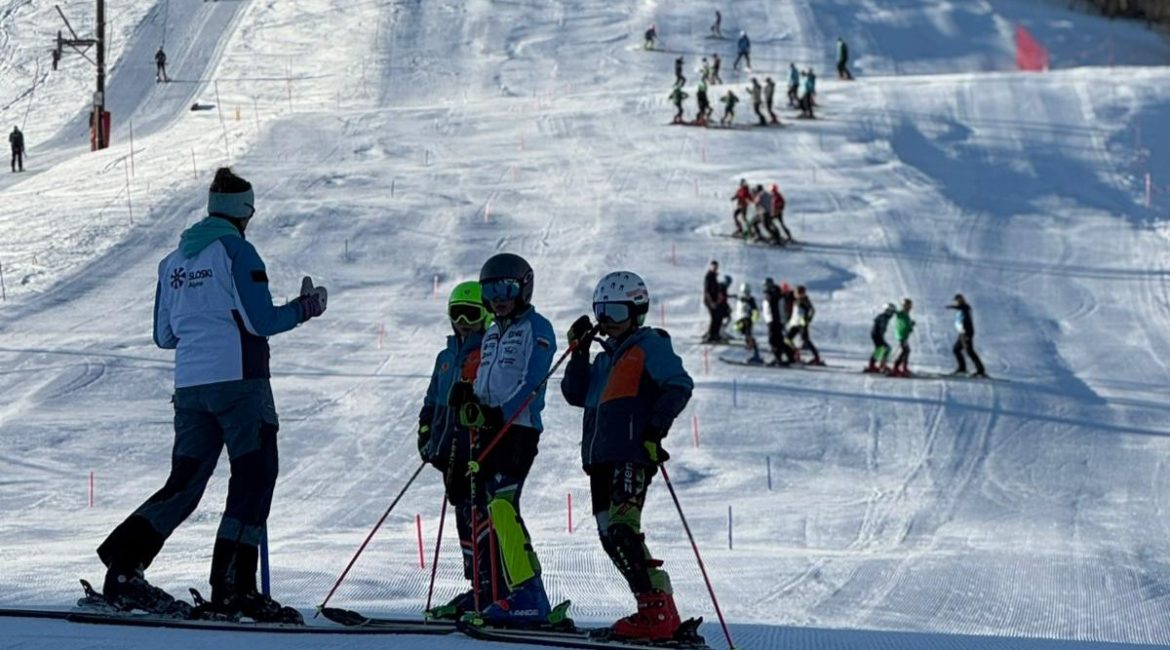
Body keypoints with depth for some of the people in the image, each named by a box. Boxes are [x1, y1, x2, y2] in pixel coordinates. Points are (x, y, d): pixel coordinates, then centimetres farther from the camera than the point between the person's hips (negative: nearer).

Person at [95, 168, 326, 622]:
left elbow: (164, 336, 19)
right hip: (238, 381, -7)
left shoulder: (173, 261, 16)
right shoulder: (236, 251, -5)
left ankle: (124, 564, -6)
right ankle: (232, 588, -8)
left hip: (189, 385, 7)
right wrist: (305, 308, 5)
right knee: (254, 478, -2)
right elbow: (261, 321, -11)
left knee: (183, 485, 8)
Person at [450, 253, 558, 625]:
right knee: (500, 515, 5)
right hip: (491, 429, 9)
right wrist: (469, 399, 2)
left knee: (503, 507, -19)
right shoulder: (492, 335, 23)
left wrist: (502, 413, -25)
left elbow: (532, 384, -13)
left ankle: (526, 596, -22)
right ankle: (532, 599, 7)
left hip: (519, 428, -9)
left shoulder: (535, 328, -2)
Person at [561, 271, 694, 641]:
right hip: (601, 458, 10)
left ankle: (656, 613, -26)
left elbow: (680, 386, -11)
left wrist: (656, 428, -19)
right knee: (612, 537, 6)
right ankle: (661, 612, 7)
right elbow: (575, 395, 20)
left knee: (622, 530, -21)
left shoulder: (649, 346, 0)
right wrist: (579, 352, 11)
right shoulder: (606, 356, 25)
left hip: (631, 455, -10)